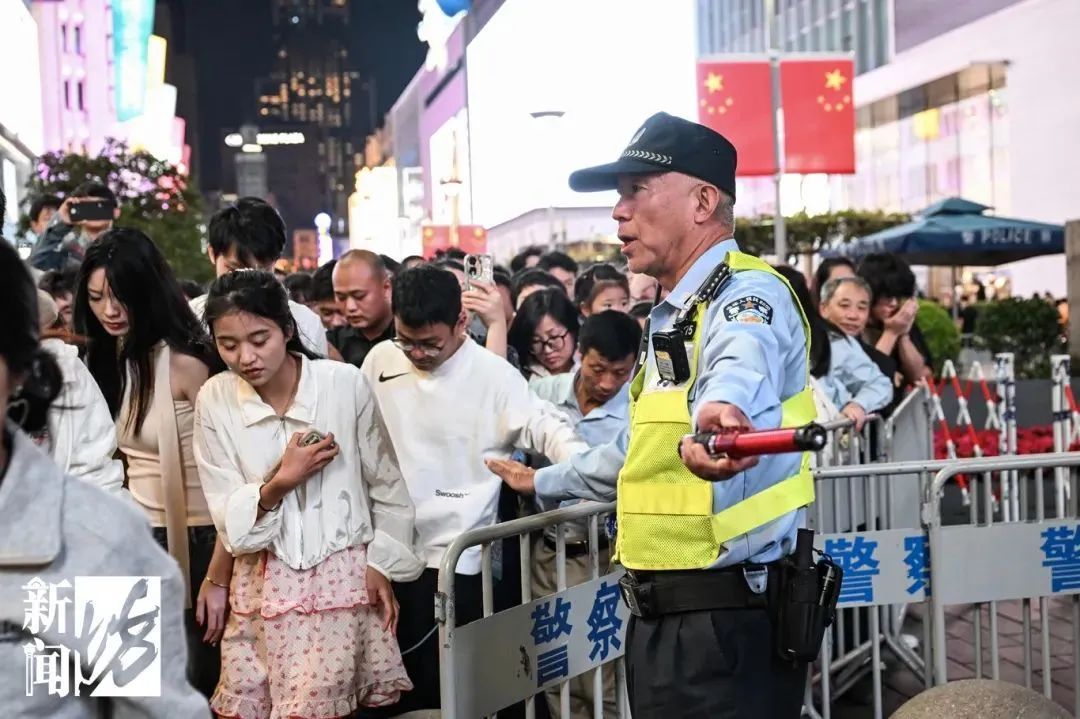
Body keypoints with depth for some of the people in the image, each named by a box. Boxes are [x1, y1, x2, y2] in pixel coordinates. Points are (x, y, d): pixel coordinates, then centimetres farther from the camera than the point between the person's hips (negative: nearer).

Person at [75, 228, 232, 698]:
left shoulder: (185, 362, -14)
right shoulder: (105, 360, 6)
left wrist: (217, 577, -17)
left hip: (194, 542, -6)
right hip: (137, 541, 6)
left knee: (194, 685, 3)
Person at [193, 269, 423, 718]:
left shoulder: (346, 384, -9)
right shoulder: (215, 400, -4)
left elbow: (387, 485, 2)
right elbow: (228, 516, -3)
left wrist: (382, 564, 0)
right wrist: (278, 483, -18)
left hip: (343, 573, -2)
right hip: (264, 580, 2)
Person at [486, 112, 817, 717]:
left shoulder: (747, 294, -12)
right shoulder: (674, 316, 20)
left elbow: (741, 367, -38)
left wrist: (720, 409, -61)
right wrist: (546, 482, 48)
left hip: (726, 616, -9)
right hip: (666, 615, 10)